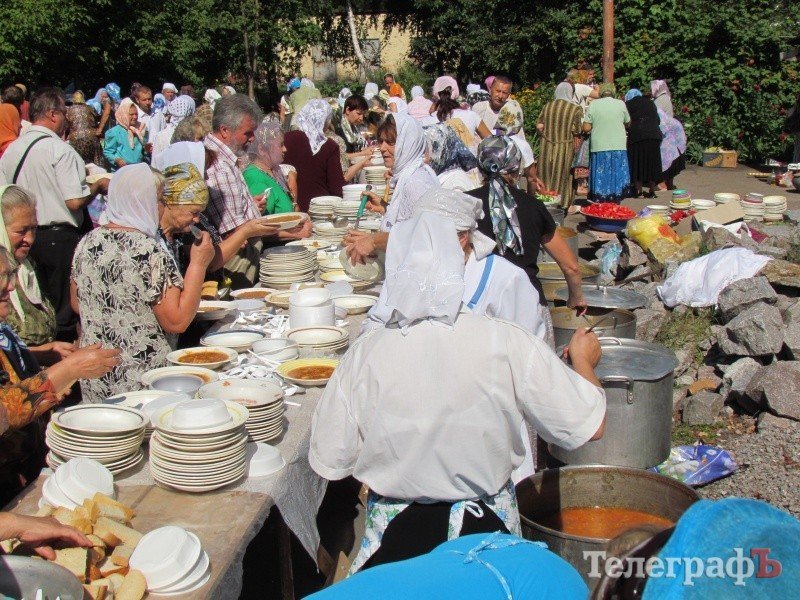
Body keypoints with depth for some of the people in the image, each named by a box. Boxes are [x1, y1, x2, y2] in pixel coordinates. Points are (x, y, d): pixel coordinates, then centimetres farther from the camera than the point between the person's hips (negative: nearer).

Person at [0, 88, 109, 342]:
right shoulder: (60, 149, -15)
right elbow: (75, 201, -20)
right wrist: (98, 185, -2)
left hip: (25, 237, 7)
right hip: (60, 238, -7)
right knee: (64, 309, 2)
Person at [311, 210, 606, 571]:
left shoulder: (362, 355, -16)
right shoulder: (507, 344, -18)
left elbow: (330, 463, -8)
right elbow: (589, 426, -12)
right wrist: (583, 360, 7)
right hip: (489, 528, 1)